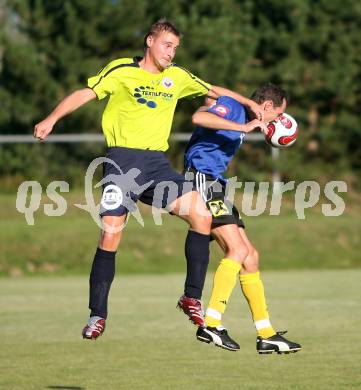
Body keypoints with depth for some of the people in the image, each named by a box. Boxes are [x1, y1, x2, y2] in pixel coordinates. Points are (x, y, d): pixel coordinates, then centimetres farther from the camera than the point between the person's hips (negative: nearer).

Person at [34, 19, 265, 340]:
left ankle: (192, 298, 0)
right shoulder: (121, 71, 1)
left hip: (157, 163, 5)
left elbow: (214, 91, 28)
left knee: (202, 215, -12)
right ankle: (97, 315, 0)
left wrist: (249, 103, 23)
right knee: (110, 235, -13)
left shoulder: (177, 77, 15)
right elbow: (86, 94, -3)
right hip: (123, 160, -4)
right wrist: (51, 119, -16)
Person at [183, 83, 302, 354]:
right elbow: (199, 118, -29)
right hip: (201, 178, -10)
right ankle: (211, 324, -23)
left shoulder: (243, 117, 19)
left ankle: (266, 336, 8)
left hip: (215, 185, 10)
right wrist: (244, 127, -31)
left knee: (250, 256, 7)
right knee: (238, 249, -20)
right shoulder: (230, 106, -9)